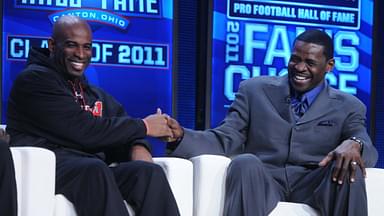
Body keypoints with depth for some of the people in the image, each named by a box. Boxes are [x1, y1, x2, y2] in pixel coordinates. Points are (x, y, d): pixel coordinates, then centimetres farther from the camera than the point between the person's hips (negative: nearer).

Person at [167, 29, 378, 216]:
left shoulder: (348, 107, 13)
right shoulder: (255, 90, 12)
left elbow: (369, 152, -1)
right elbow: (225, 140, 6)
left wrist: (354, 144, -27)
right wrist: (180, 135, -15)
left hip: (312, 186, 1)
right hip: (264, 181, 0)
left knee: (349, 166, -30)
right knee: (245, 162, -33)